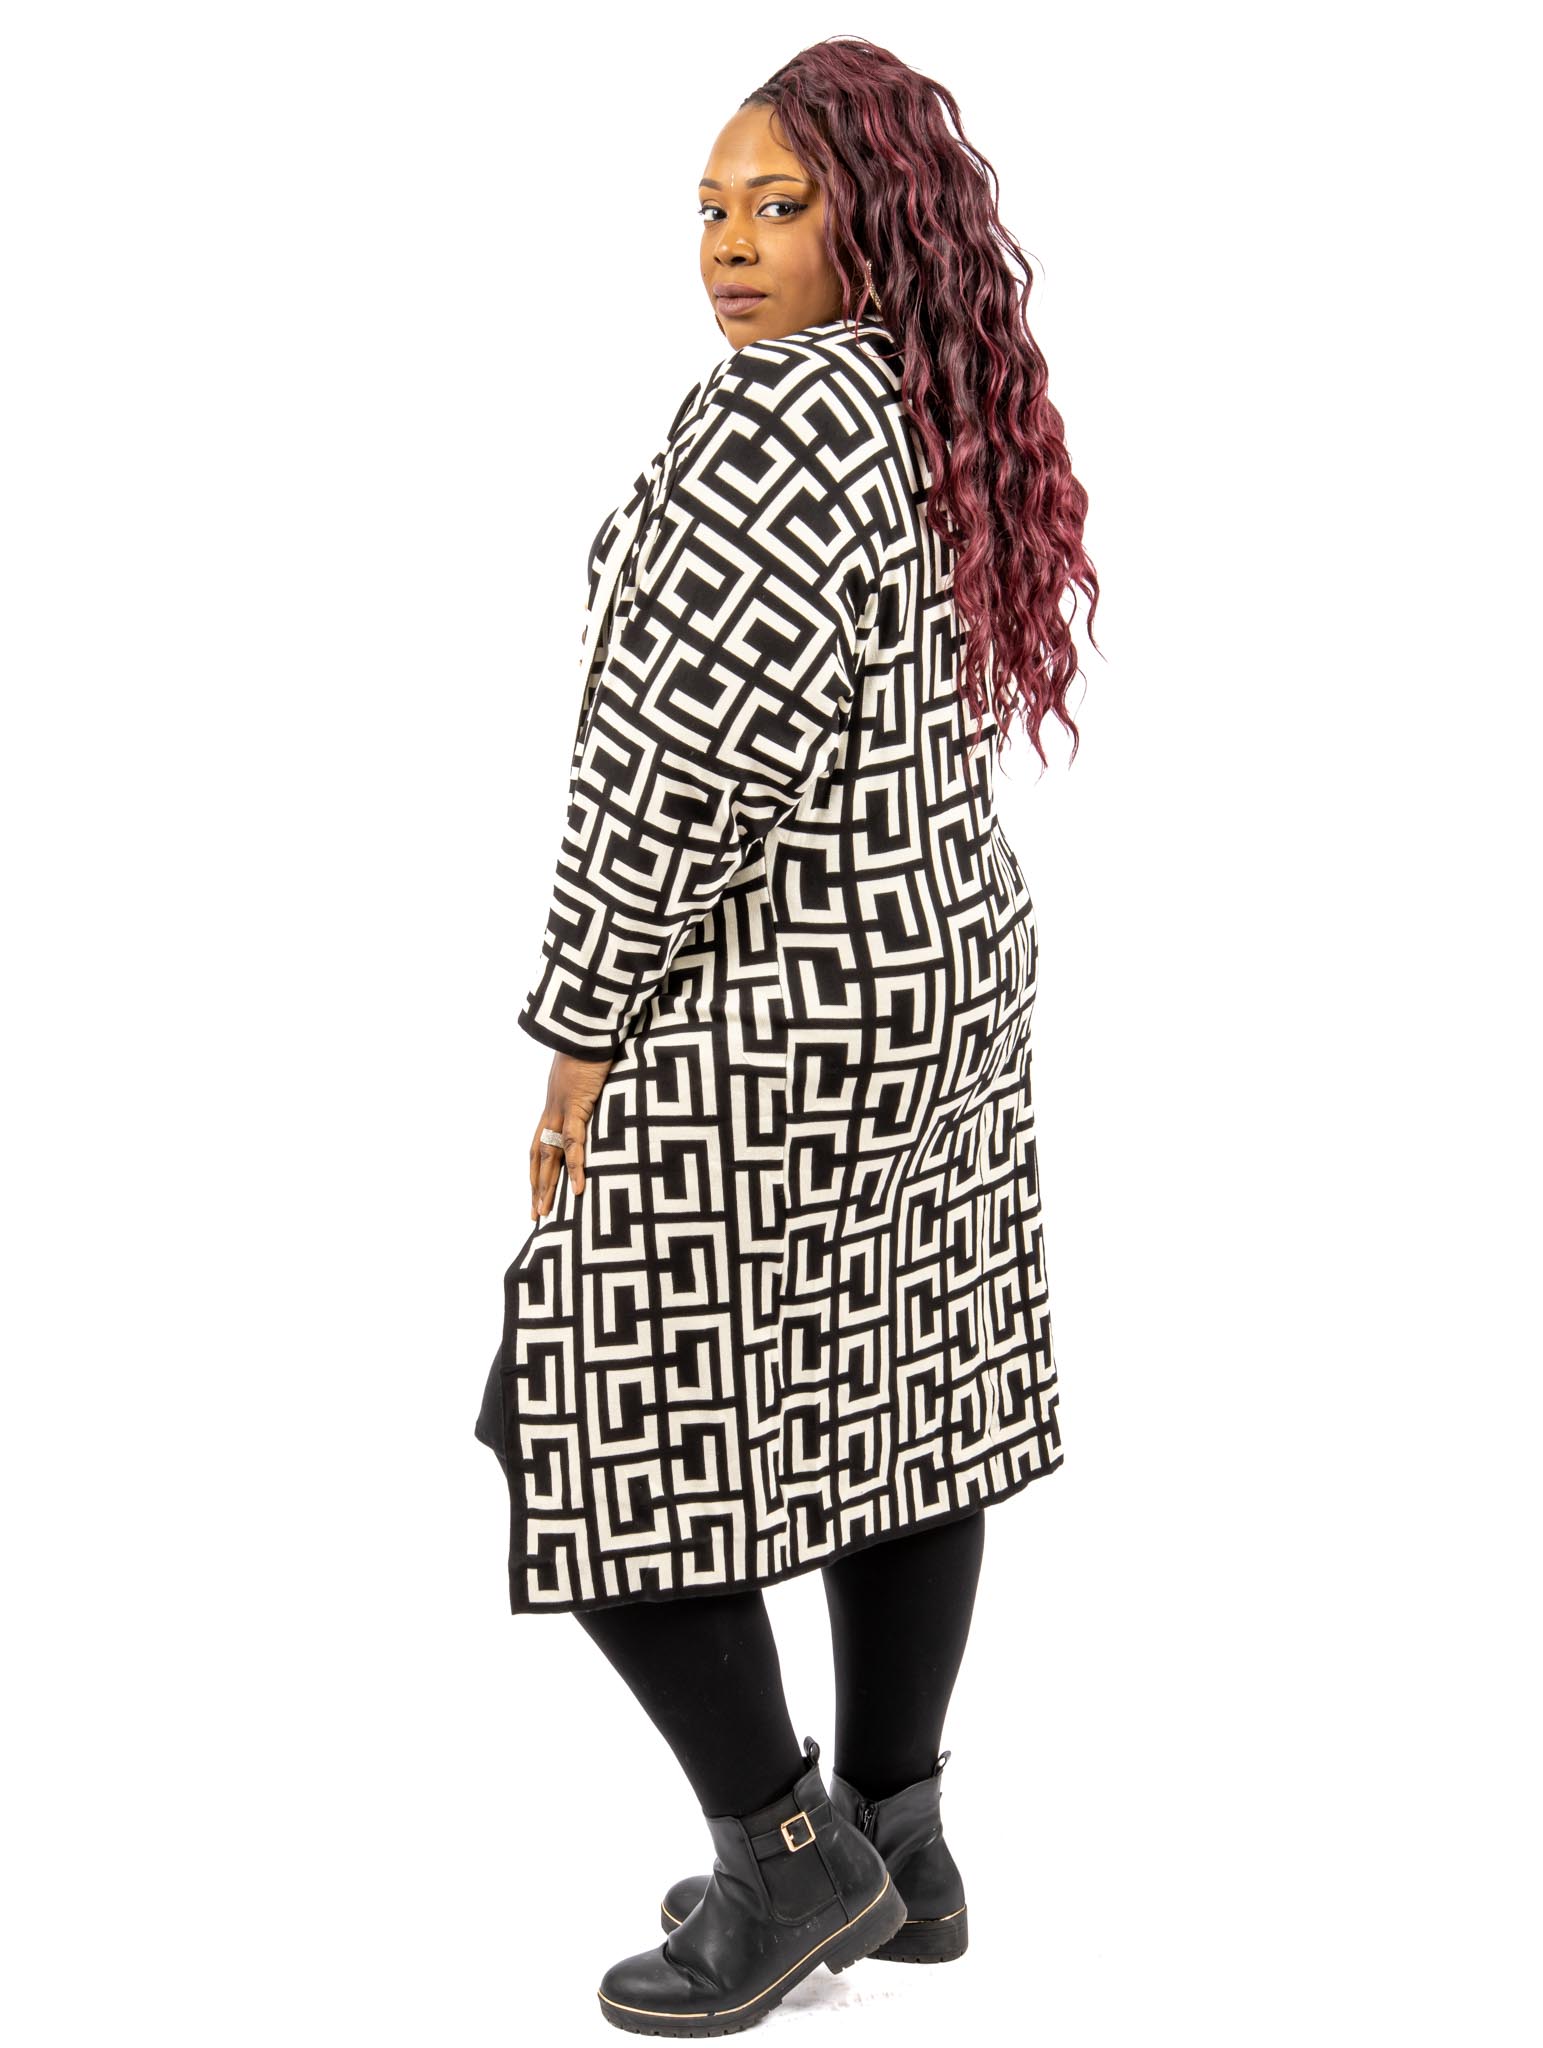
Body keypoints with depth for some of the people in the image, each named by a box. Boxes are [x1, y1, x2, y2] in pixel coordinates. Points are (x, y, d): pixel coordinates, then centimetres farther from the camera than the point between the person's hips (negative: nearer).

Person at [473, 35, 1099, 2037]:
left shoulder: (773, 413, -20)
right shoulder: (947, 424, 9)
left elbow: (690, 744, -24)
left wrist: (585, 1027, -17)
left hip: (766, 1018, -10)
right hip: (945, 970, 10)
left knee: (602, 1424, 0)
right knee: (892, 1398, 14)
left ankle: (785, 1846, 9)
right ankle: (896, 1849, 24)